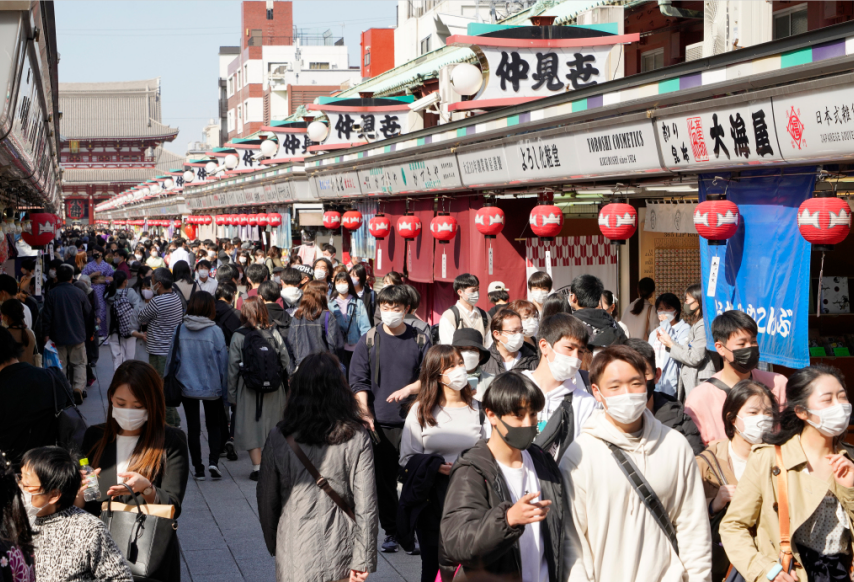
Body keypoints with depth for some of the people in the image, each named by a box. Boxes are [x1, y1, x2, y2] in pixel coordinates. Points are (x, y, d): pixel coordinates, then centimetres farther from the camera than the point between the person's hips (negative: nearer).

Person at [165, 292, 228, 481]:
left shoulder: (180, 330, -7)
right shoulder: (215, 332, -14)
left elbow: (171, 360, 1)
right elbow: (223, 363, -8)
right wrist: (224, 390, 2)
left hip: (187, 387, 1)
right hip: (212, 388, -1)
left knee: (193, 428, 12)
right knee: (214, 425, 15)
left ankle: (198, 468, 14)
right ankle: (213, 461, -4)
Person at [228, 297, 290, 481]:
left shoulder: (238, 336, -6)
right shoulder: (274, 333, -1)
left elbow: (233, 368, -4)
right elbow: (286, 363, 2)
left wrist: (232, 395, 3)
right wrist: (287, 389, 11)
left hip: (248, 390, -2)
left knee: (251, 427, 5)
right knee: (274, 428, 12)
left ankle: (257, 467, 1)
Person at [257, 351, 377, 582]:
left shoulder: (278, 438, -5)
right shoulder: (356, 438, -7)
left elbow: (266, 502, 3)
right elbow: (366, 504, -8)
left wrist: (274, 545, 17)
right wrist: (363, 559, -3)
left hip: (294, 556, 0)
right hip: (341, 553, 0)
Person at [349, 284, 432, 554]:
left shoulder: (420, 340, 5)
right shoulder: (368, 341, 5)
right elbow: (358, 382, 3)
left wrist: (409, 389, -11)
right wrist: (366, 415, -8)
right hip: (379, 423, 1)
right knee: (384, 481, 4)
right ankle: (391, 532, 14)